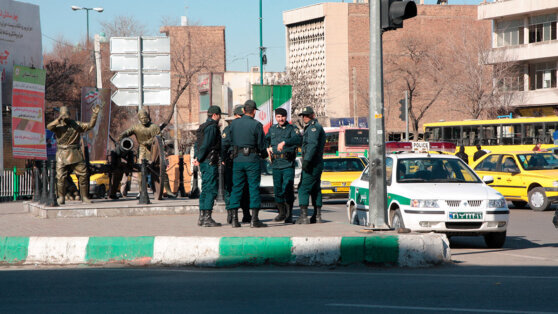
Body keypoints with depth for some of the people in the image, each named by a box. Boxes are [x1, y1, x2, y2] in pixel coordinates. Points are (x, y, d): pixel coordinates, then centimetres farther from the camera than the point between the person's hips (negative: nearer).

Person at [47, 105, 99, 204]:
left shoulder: (77, 124, 10)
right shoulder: (58, 126, 2)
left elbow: (90, 125, 8)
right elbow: (49, 127, -18)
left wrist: (94, 115, -5)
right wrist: (59, 120, -32)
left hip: (76, 155, 2)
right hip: (62, 155, -2)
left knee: (83, 175, -1)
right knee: (61, 177, -5)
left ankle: (84, 197, 9)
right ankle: (61, 197, 9)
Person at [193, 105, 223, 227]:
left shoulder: (203, 127, 18)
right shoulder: (212, 127, -12)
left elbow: (197, 144, 16)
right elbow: (206, 145, -18)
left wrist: (196, 157, 5)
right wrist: (199, 159, -10)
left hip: (203, 163, 10)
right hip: (210, 162, -10)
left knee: (206, 189, 13)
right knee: (211, 189, -8)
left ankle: (202, 217, 14)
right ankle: (207, 217, -12)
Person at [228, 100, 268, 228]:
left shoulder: (234, 123, 4)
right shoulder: (256, 125, -8)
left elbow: (230, 141, 9)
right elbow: (261, 144, -5)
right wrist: (264, 154, 14)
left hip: (237, 159, 4)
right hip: (252, 159, -4)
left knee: (236, 188, 7)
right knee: (254, 188, 0)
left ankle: (234, 219, 4)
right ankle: (254, 219, -4)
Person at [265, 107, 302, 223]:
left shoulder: (292, 129, 0)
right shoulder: (272, 129, 16)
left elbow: (298, 139, -20)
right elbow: (266, 140, 32)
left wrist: (284, 142, -34)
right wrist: (267, 148, 10)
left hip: (288, 165, -5)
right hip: (276, 165, 5)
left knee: (288, 189, -9)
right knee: (277, 190, 8)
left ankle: (289, 215, -1)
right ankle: (282, 213, 22)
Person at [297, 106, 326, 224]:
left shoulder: (314, 127, -11)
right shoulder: (318, 127, 22)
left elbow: (312, 145, -23)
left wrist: (306, 160, -28)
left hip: (312, 164, -11)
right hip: (318, 163, 11)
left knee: (303, 189, -12)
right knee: (315, 190, 13)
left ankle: (303, 216, -18)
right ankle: (317, 216, 15)